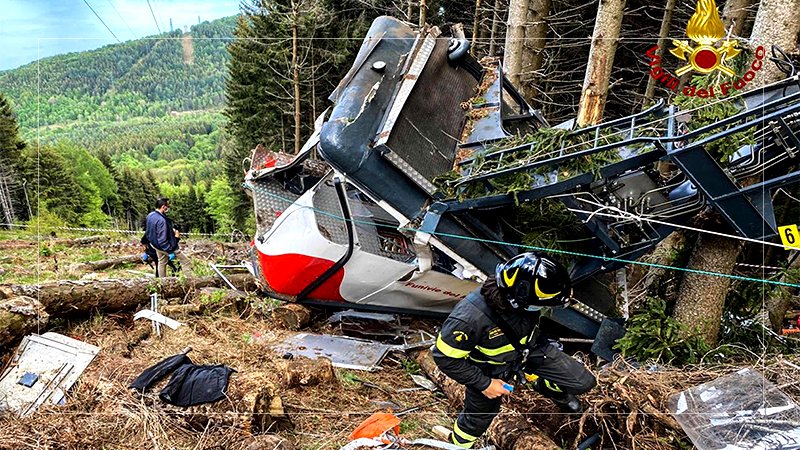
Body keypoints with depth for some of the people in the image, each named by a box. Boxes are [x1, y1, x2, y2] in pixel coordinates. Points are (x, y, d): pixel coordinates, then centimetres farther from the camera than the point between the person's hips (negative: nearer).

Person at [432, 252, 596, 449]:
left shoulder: (522, 299, -28)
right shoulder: (470, 318, -43)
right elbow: (445, 357, -27)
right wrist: (484, 384, -20)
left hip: (528, 350, 4)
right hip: (490, 370, -4)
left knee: (583, 382, 4)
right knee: (480, 416, 17)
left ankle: (544, 386, 36)